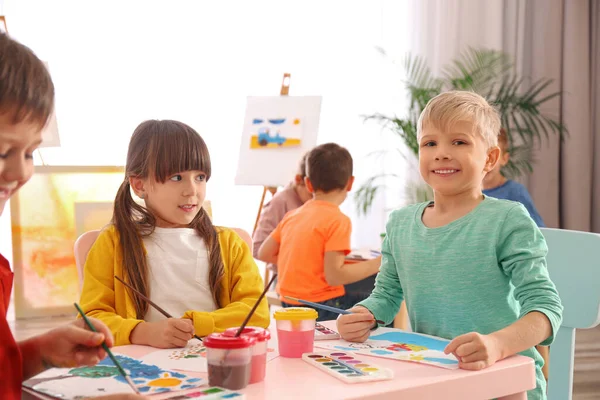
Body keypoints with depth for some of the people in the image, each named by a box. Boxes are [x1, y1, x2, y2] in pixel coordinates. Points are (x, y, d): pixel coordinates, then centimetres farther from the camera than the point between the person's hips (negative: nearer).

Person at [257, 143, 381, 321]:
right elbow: (334, 276, -18)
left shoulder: (292, 215, 10)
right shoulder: (338, 220, -11)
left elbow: (264, 253, 15)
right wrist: (378, 263, -12)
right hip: (322, 307, -8)